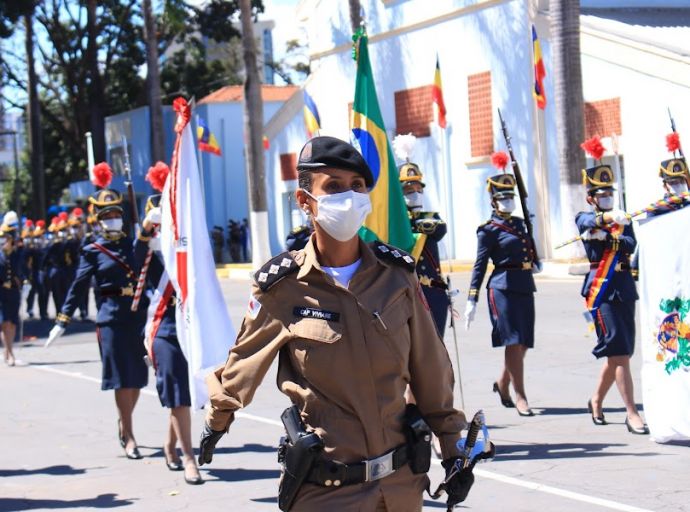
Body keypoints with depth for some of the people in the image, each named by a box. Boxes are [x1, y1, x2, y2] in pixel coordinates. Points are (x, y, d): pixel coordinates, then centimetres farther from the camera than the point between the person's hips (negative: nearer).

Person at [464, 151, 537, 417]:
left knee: (523, 344, 10)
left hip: (525, 287, 7)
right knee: (513, 342, -9)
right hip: (503, 288, -7)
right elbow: (480, 265, -6)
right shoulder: (488, 230, -4)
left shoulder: (519, 223, 16)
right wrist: (472, 299, -10)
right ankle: (520, 396, -7)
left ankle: (503, 383, 31)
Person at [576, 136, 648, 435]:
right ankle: (632, 414, -14)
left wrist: (609, 237, -19)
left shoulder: (623, 221, 17)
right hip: (601, 290, -6)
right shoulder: (585, 219, 3)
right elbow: (589, 223, -23)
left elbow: (630, 244, -2)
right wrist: (608, 218, -42)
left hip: (625, 289, 6)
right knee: (619, 352, -12)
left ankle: (597, 400, 31)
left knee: (617, 353, 12)